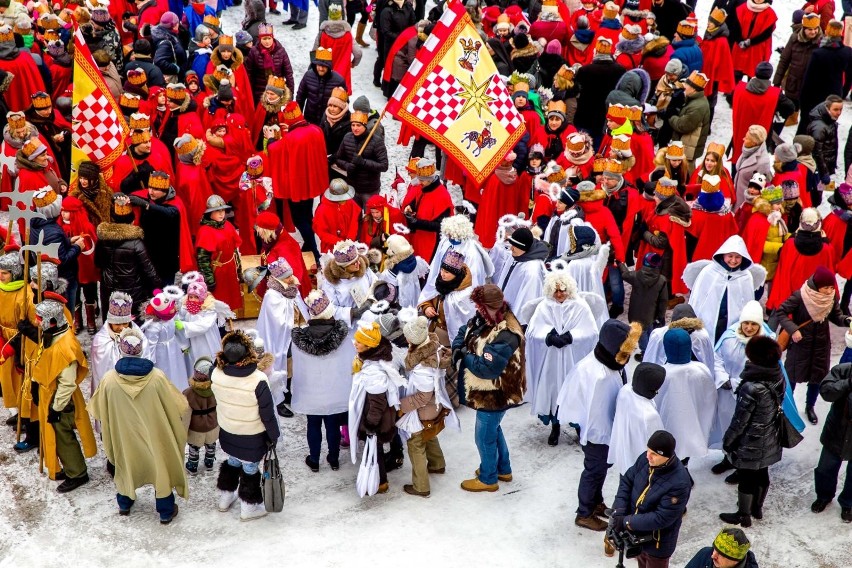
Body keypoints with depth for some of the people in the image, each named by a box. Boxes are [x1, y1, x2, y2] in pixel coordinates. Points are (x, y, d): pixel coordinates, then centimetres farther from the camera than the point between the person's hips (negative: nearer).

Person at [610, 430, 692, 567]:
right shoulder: (646, 459, -13)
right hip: (637, 533, 6)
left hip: (657, 541, -6)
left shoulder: (679, 483, -33)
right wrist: (619, 511, -16)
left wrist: (626, 522, -26)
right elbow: (627, 481, -3)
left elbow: (661, 518, -30)